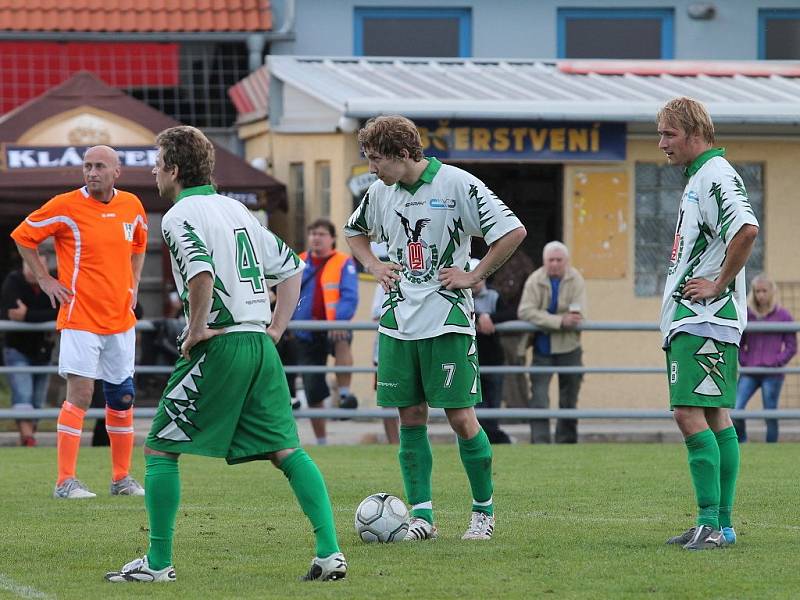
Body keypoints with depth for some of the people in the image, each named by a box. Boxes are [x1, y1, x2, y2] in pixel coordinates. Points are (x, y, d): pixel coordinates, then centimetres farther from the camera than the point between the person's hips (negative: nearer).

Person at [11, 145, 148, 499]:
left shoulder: (132, 206, 4)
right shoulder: (67, 206, -10)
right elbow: (23, 236, -1)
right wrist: (45, 280, -5)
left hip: (120, 319, 5)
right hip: (80, 319, -5)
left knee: (122, 399, 9)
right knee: (80, 393, -13)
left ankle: (122, 477, 20)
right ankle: (65, 481, -10)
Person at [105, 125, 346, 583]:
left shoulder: (180, 216, -7)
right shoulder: (236, 209, 19)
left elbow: (202, 274, -25)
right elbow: (291, 266, 23)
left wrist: (195, 330, -13)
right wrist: (276, 328, 19)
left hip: (219, 345, -7)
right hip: (260, 344, 7)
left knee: (160, 449, 4)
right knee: (286, 450, 5)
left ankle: (159, 562, 3)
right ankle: (330, 552, -6)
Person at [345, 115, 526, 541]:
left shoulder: (457, 184, -11)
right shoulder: (379, 193, 7)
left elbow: (513, 231, -11)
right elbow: (354, 231, 29)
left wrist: (474, 276, -10)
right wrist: (374, 266, 11)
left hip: (447, 319, -5)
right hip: (398, 320, 5)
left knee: (460, 417, -5)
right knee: (411, 417, 4)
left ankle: (484, 510, 10)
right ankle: (421, 516, 8)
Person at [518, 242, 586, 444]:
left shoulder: (575, 280, -6)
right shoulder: (535, 281, -8)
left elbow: (578, 315, -16)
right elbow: (525, 312, -19)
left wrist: (545, 320, -22)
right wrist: (560, 321, -27)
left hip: (568, 346, 1)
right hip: (542, 348, -1)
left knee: (569, 400, 11)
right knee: (539, 397, -10)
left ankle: (566, 442, 23)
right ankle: (540, 443, -10)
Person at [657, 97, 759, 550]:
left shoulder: (717, 176, -13)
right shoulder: (698, 177, 19)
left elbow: (747, 230, -30)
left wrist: (719, 285, -21)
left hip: (704, 320, -11)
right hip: (687, 320, 11)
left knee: (691, 413, -15)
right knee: (714, 416, 10)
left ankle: (711, 522, -16)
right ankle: (721, 524, 12)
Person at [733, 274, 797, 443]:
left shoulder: (783, 315, 2)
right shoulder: (747, 314, 10)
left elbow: (791, 346, 4)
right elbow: (740, 343, 19)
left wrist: (777, 362, -8)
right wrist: (743, 361, 4)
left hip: (772, 375, -2)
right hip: (749, 373, 2)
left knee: (770, 415, -1)